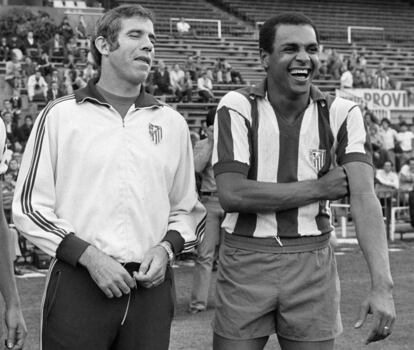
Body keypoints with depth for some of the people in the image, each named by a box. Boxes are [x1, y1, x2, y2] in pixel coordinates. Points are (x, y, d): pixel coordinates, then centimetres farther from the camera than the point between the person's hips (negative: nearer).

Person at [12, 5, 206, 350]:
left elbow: (187, 209, 17)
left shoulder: (172, 123, 11)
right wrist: (89, 255, -10)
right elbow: (29, 207, -1)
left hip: (150, 285, 3)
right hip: (77, 284, -2)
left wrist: (166, 248, -2)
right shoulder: (60, 115, 2)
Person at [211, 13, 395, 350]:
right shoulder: (237, 107, -6)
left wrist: (382, 285, -24)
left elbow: (364, 198, -13)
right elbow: (231, 194, -16)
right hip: (245, 259, -1)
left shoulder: (342, 114, -2)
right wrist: (320, 187, -13)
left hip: (312, 262, 2)